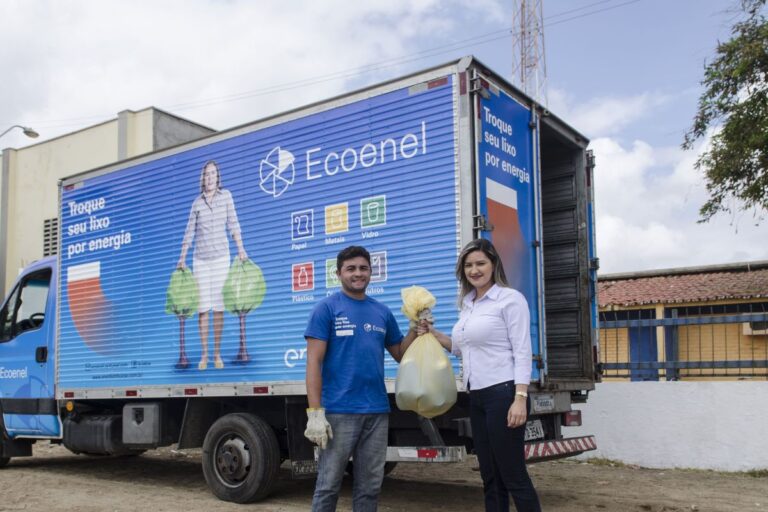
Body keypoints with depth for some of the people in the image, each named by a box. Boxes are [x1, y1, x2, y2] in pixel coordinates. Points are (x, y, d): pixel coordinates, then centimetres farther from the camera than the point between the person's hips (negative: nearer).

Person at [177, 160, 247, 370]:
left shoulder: (225, 195, 3)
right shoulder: (197, 203, 5)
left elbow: (233, 224, 2)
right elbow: (189, 233, 8)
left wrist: (240, 249, -4)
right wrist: (182, 259, 5)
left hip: (221, 257, -1)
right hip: (200, 258, 1)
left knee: (218, 306, 0)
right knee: (202, 306, 0)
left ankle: (217, 354, 6)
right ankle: (204, 354, 7)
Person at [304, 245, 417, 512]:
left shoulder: (382, 312, 11)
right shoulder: (327, 308, -3)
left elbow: (400, 354, 18)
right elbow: (314, 362, -8)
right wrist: (315, 413, -16)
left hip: (377, 411, 5)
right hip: (339, 411, -4)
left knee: (370, 486, 12)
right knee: (328, 485, 3)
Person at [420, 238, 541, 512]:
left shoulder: (510, 299, -7)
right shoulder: (468, 304, 15)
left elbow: (522, 351, -13)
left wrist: (520, 398, -21)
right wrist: (433, 334, 10)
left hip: (504, 393, -8)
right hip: (477, 396, 8)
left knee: (513, 474, -5)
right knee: (490, 477, 12)